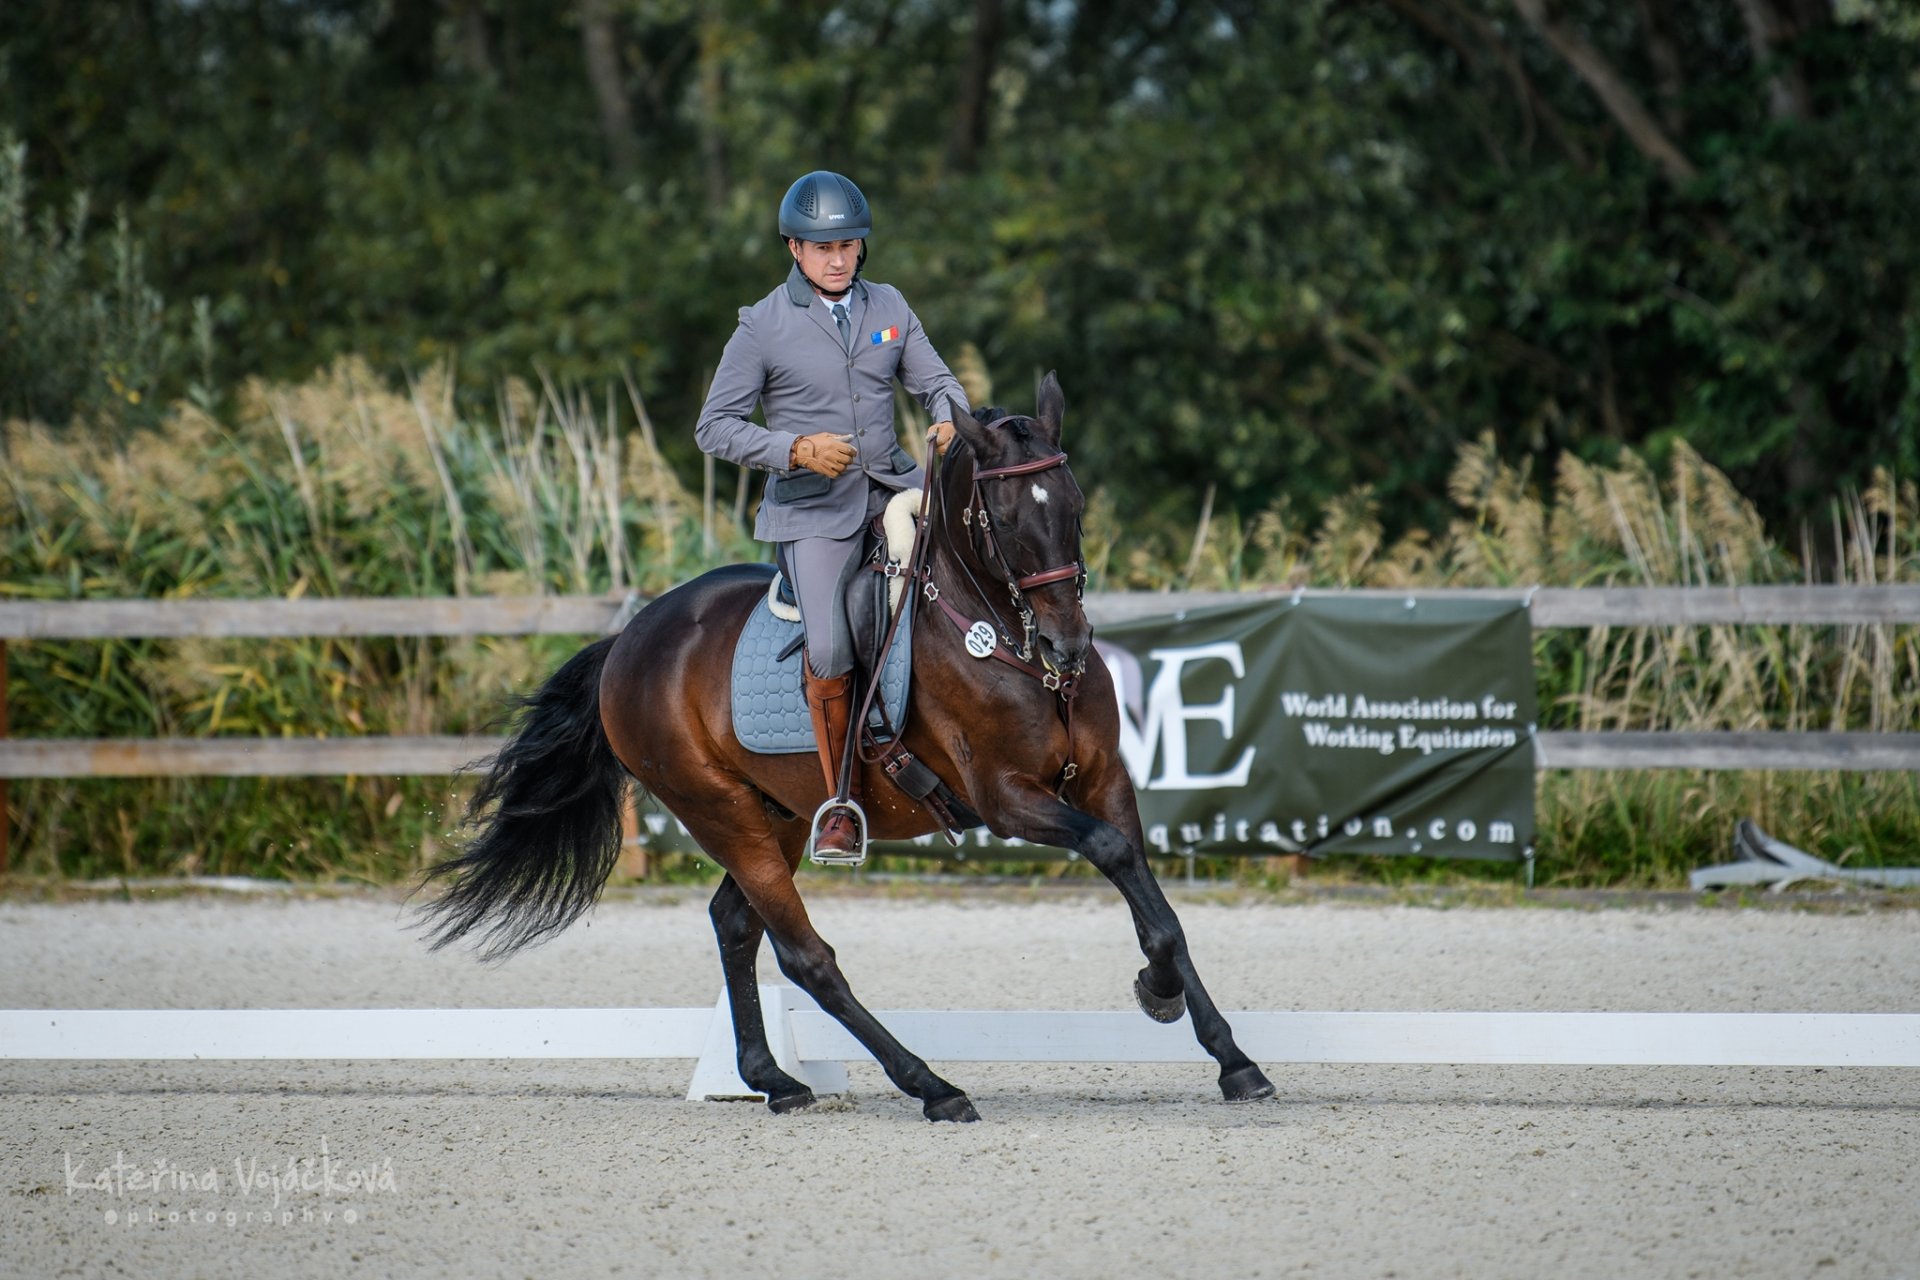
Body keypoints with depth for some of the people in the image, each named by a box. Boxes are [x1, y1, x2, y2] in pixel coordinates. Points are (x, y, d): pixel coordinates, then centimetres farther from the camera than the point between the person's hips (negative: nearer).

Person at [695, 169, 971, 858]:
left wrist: (951, 420, -15)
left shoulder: (888, 306, 7)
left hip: (894, 487, 4)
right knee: (831, 653, -21)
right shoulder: (763, 325, -5)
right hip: (813, 509, -4)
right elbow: (715, 427, -4)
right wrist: (796, 449, -19)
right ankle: (838, 802, -4)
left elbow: (933, 379, 10)